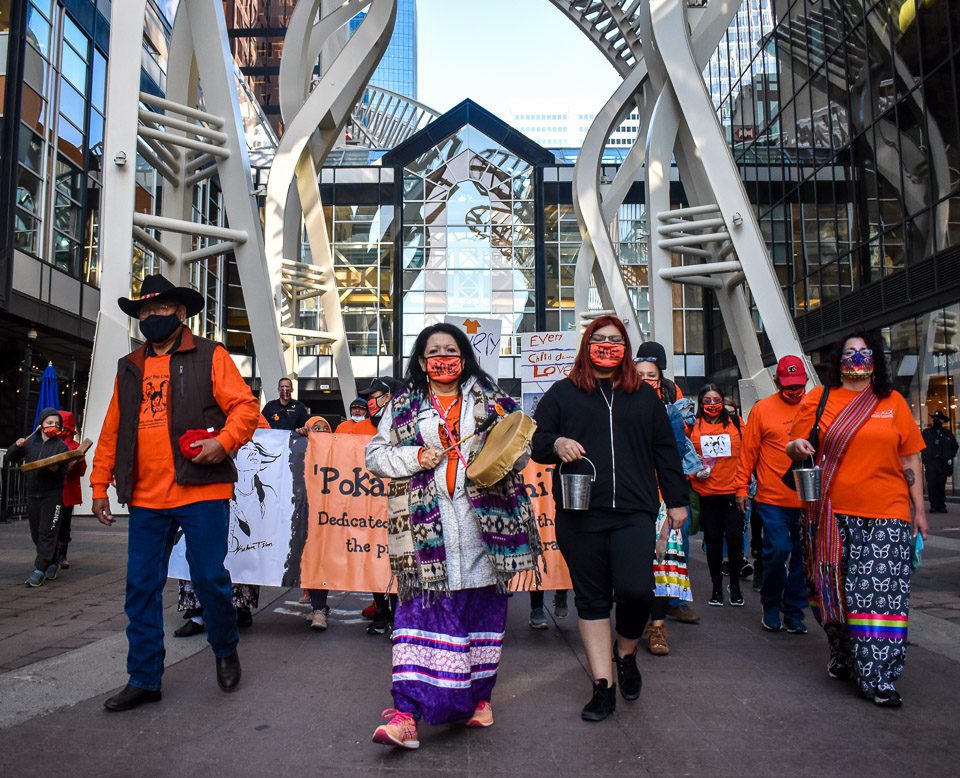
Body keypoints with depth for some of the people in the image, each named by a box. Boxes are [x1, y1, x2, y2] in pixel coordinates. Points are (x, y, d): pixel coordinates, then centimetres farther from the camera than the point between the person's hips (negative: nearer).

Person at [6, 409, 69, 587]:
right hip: (32, 494, 5)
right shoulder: (30, 442, 8)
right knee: (36, 534, 10)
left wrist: (55, 469, -25)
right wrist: (17, 446, -3)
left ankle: (40, 570, -5)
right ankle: (52, 564, 25)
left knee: (47, 533, -7)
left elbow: (63, 473, -4)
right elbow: (10, 458, 15)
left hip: (52, 495, -4)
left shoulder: (61, 446, -2)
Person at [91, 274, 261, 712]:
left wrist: (224, 441, -22)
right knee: (141, 586, 7)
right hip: (145, 498, 5)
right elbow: (112, 430, 19)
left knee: (208, 577, -1)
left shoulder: (209, 356, 2)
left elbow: (245, 407, -5)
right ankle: (143, 679, 20)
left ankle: (226, 650, 26)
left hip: (201, 490, -5)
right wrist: (100, 483, 15)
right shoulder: (128, 368, 18)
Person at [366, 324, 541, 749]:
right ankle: (406, 713, -7)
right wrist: (417, 457, -5)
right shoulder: (403, 405, 12)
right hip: (425, 523, -1)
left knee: (482, 605, 7)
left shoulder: (487, 397, 12)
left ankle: (480, 696, 24)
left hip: (483, 518, 1)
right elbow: (375, 453, 11)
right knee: (421, 606, -6)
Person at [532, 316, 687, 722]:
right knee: (591, 598, 4)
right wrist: (556, 444, -13)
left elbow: (665, 451, 18)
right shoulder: (562, 393, 11)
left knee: (635, 589, -15)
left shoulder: (644, 396, 16)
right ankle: (603, 685, 16)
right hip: (580, 514, 0)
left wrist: (677, 501, 15)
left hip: (634, 512, 1)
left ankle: (626, 652, 18)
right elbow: (536, 441, 10)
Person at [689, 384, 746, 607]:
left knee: (735, 538, -1)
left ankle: (735, 585, 19)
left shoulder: (735, 422, 5)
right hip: (707, 491, 1)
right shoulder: (693, 426, 4)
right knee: (713, 540, 8)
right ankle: (717, 587, 21)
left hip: (733, 490, 0)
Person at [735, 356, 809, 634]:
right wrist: (742, 487, 1)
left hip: (807, 499, 3)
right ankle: (771, 607, 14)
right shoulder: (763, 409, 1)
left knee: (801, 556, 7)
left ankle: (794, 612, 22)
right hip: (772, 499, -2)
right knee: (778, 550, -8)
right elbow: (748, 451, 3)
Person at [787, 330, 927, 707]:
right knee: (834, 590, 9)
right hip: (832, 514, 0)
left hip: (887, 515, 0)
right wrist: (797, 447, -16)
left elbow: (910, 459, 10)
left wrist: (919, 509, 7)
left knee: (883, 592, -5)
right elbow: (795, 447, 8)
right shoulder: (818, 398, 6)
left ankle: (878, 677, 2)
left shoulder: (893, 402, 9)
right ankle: (843, 656, 30)